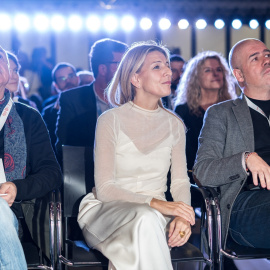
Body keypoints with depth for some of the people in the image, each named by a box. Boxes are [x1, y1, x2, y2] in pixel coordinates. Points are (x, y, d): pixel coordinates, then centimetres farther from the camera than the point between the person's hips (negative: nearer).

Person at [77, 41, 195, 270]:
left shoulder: (174, 124, 8)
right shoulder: (110, 121, -5)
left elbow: (180, 181, 6)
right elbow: (104, 189, -11)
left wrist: (183, 215, -17)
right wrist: (154, 202, -25)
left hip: (154, 212, 3)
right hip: (107, 209, -2)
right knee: (146, 219, -37)